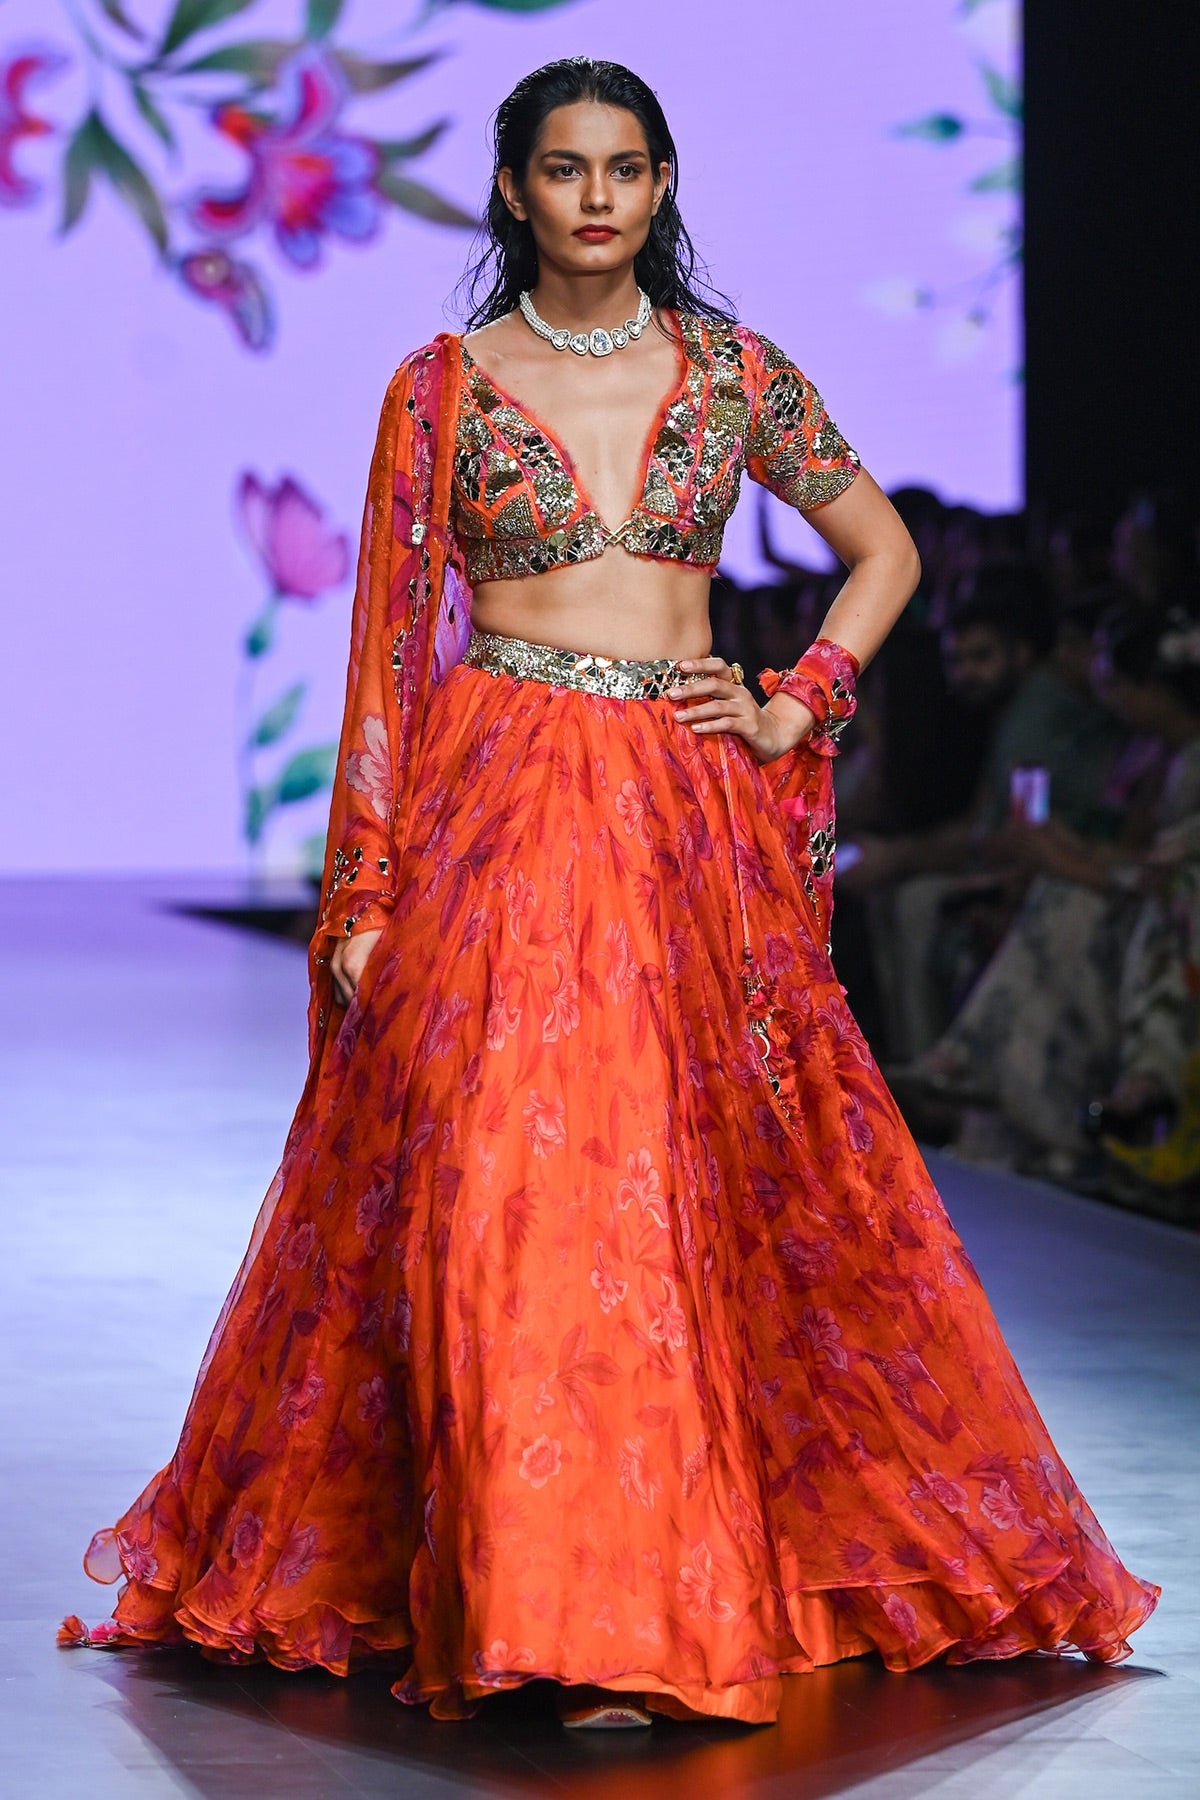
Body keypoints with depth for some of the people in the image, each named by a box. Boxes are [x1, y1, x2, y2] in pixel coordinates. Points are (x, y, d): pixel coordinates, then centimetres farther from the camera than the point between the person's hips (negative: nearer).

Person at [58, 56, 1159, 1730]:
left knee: (708, 1185, 0)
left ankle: (677, 1581, 12)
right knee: (515, 1189, -9)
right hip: (500, 809, -2)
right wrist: (362, 890, -3)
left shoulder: (735, 377, 8)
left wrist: (798, 708, 4)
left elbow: (883, 549, 18)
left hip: (691, 818, 2)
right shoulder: (445, 387, 3)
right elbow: (388, 645, 2)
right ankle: (547, 1610, -4)